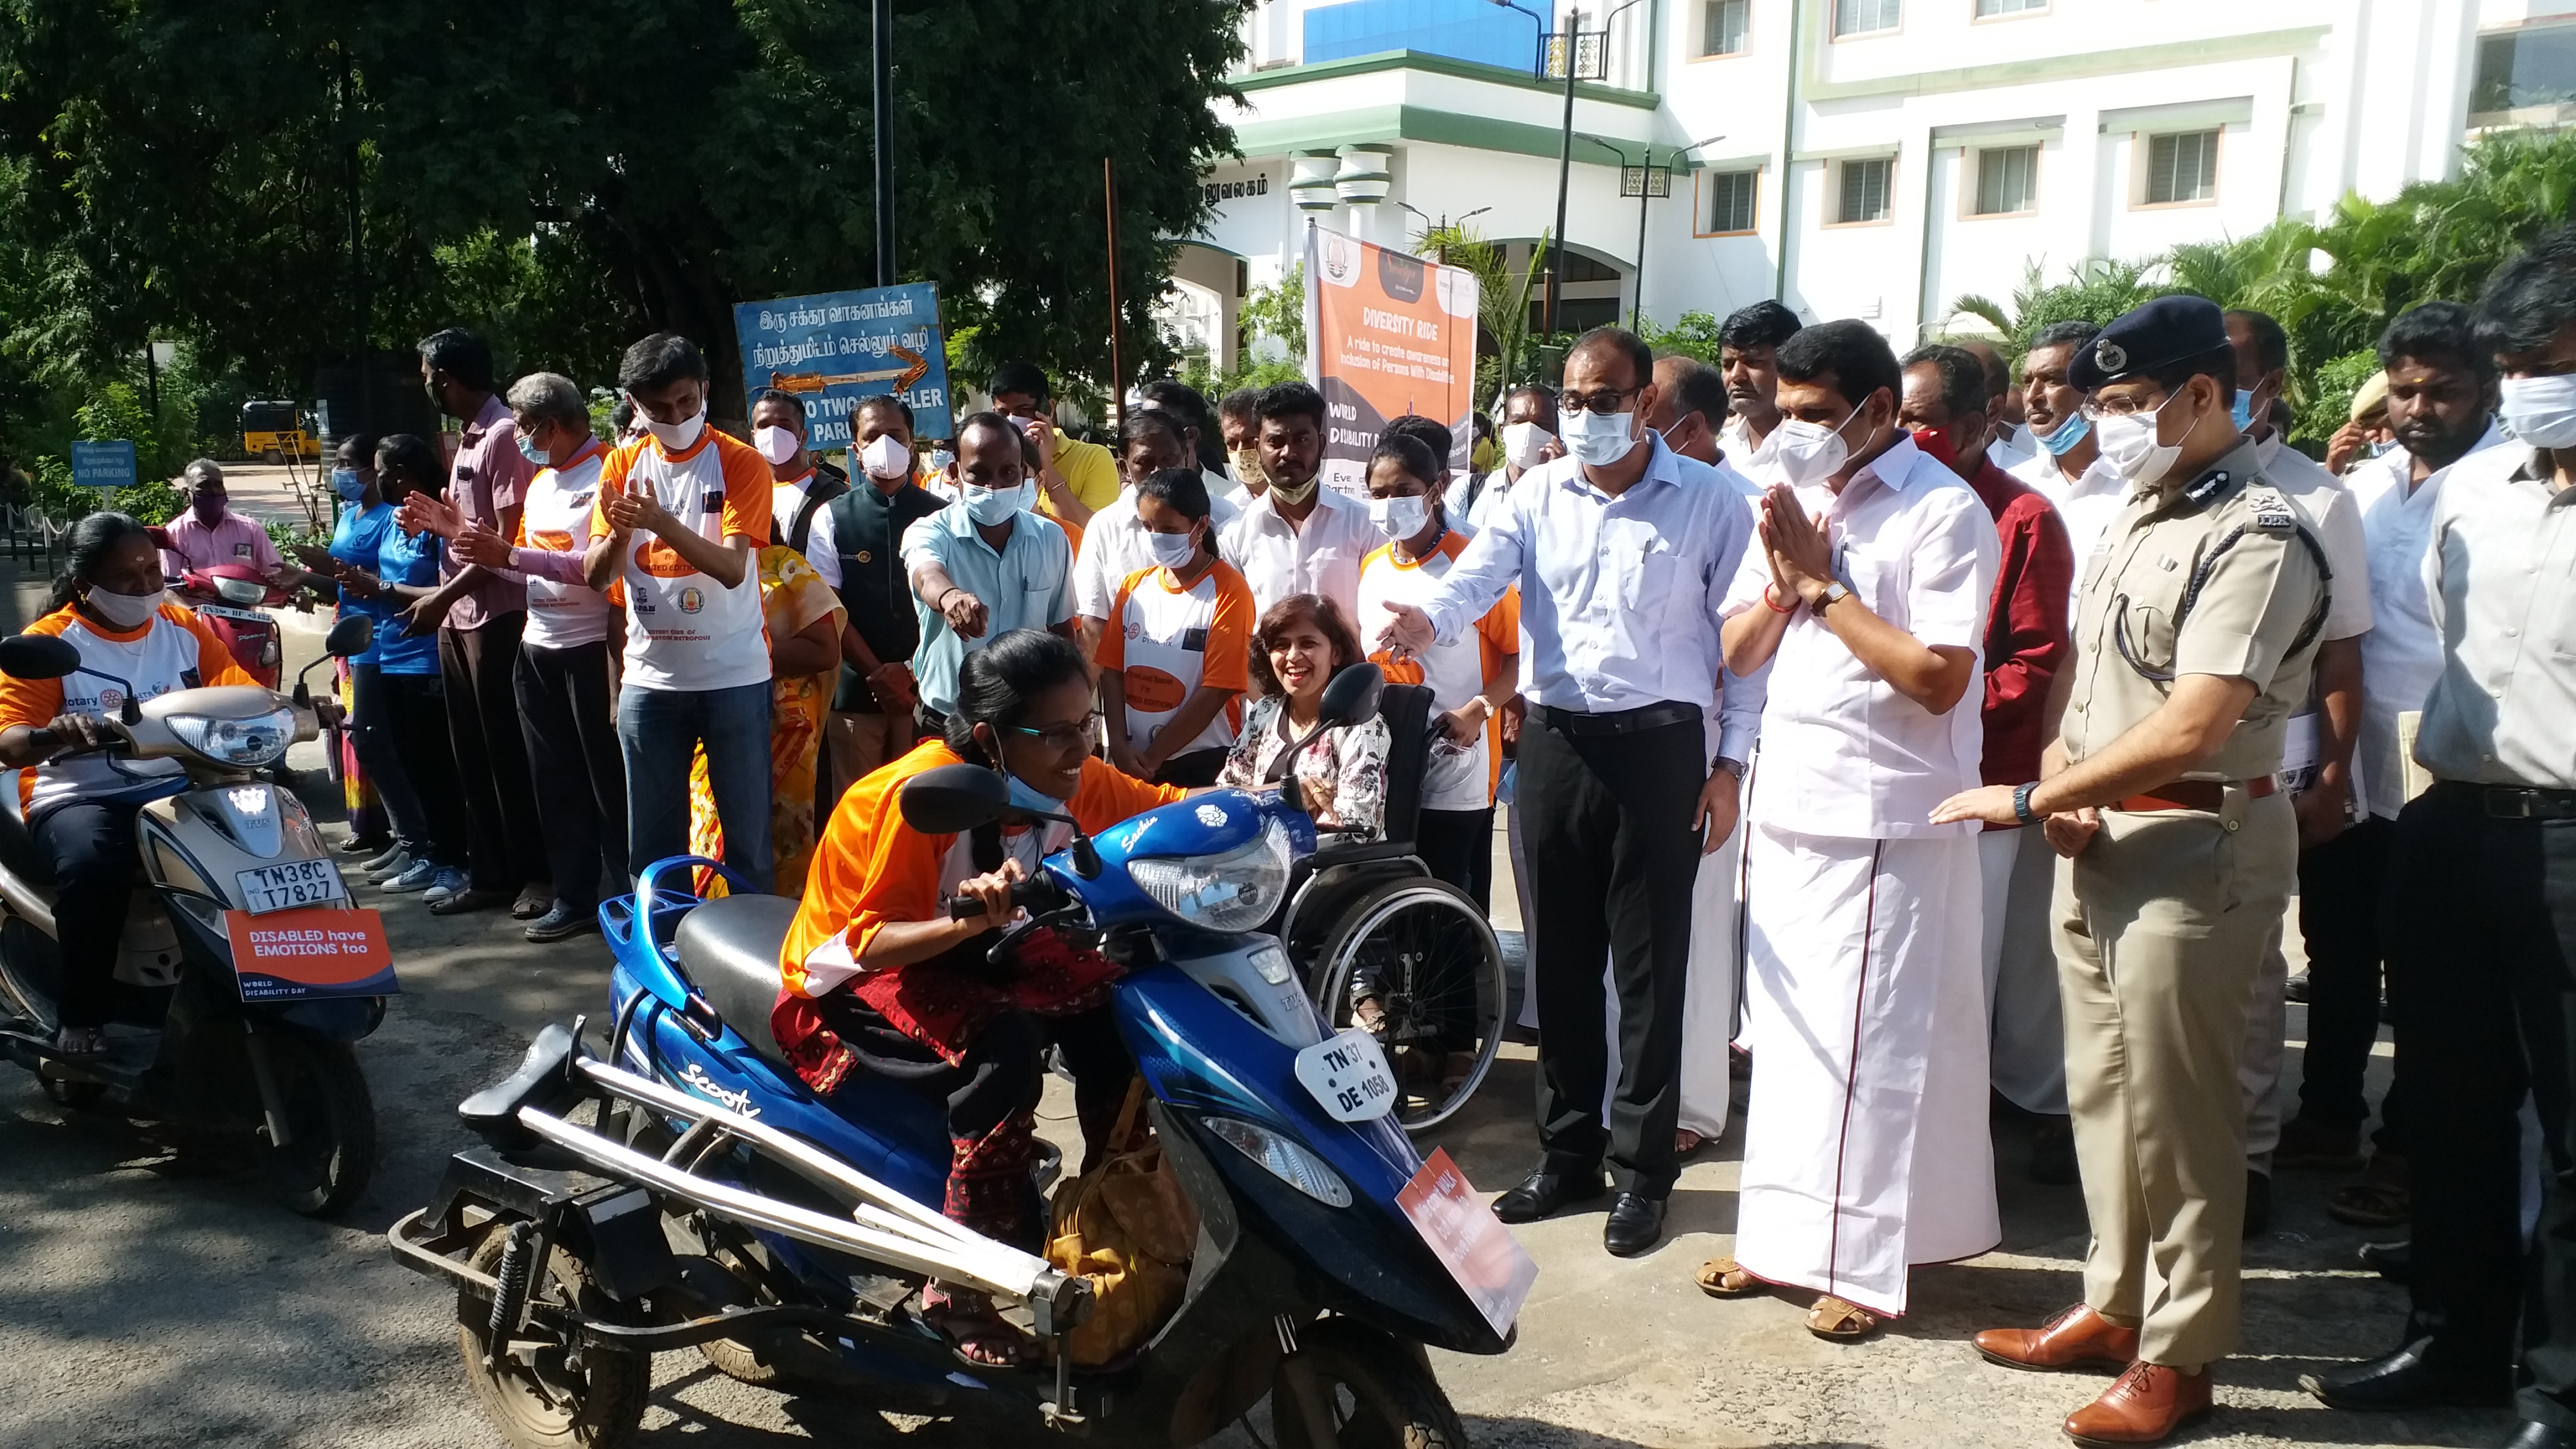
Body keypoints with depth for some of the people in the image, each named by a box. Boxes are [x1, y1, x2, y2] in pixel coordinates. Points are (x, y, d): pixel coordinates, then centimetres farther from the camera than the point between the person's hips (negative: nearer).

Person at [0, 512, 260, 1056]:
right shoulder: (48, 642, -2)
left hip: (180, 786, 4)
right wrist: (58, 732, -34)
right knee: (92, 865, -36)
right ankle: (79, 1017, -17)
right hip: (81, 797, -4)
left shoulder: (184, 626, 11)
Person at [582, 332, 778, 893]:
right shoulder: (623, 464, 7)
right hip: (650, 679, 4)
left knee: (747, 834, 2)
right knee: (651, 841, 10)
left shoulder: (741, 463, -4)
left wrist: (663, 523, -30)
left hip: (733, 677, -3)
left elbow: (732, 567, -15)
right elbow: (596, 576, 2)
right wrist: (619, 534, -20)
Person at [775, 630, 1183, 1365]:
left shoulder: (1069, 780, -12)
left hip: (968, 946, 7)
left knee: (1112, 1008, -13)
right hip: (851, 975, -7)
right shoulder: (919, 794, -31)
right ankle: (958, 1288, -20)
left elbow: (1164, 806, -6)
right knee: (1003, 1044, -32)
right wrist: (971, 921, -47)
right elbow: (870, 941, -29)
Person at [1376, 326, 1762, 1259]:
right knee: (1561, 958, 11)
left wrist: (1730, 760, -3)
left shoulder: (1709, 502, -1)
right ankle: (1567, 1151, 24)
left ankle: (1643, 1168, 15)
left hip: (1660, 745, -3)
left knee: (1649, 964, 3)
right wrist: (1429, 622, -33)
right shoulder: (1537, 495, 6)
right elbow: (1478, 574, -10)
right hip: (1556, 743, 3)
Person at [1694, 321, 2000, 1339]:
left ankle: (1865, 1262, 11)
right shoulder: (1797, 501, 12)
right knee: (1786, 1030, 13)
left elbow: (1939, 678, -20)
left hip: (1887, 821, -7)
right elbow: (1735, 653, 13)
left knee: (1870, 1042, -1)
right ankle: (1783, 1234, 24)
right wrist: (1782, 581, -6)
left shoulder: (1944, 512, -10)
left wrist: (1823, 584, -15)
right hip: (1786, 804, 7)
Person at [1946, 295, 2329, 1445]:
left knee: (2173, 1110, 2)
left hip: (2195, 843, -8)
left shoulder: (2257, 535, -15)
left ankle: (2178, 1354, 16)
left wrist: (2030, 798, -18)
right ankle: (2117, 1305, 31)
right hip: (2097, 835, 8)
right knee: (2101, 1087, 16)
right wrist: (2062, 789, 0)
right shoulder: (2138, 514, 12)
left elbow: (2192, 728, -24)